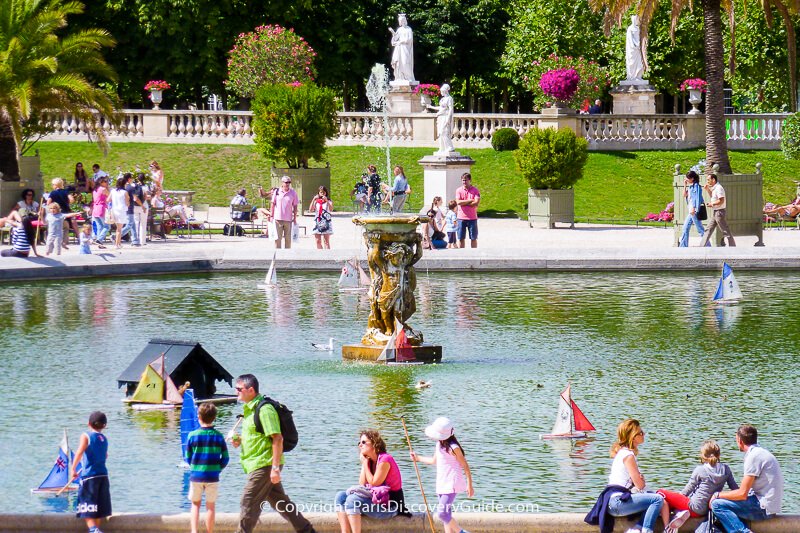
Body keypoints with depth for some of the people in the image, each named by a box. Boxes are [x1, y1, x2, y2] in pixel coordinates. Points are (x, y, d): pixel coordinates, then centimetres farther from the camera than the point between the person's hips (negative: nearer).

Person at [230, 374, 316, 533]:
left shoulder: (264, 409, -16)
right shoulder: (250, 409, 15)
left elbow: (277, 438, -21)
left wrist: (275, 468, -24)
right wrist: (240, 441, 7)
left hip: (264, 465, -10)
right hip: (259, 465, 10)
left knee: (248, 502, -8)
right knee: (280, 502, 13)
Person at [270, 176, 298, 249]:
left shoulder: (293, 193, 1)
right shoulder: (277, 192, 1)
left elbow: (295, 206, 5)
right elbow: (273, 204, 7)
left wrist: (295, 218, 2)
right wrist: (271, 216, 4)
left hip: (288, 219, 0)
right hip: (278, 218, 0)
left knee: (288, 238, 7)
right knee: (277, 238, 1)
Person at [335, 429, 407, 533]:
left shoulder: (385, 460, -14)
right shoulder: (369, 461, 12)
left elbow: (374, 483, -14)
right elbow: (362, 484, 6)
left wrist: (365, 463, -7)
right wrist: (363, 463, 2)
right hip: (377, 499, 9)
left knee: (352, 500, -27)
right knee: (340, 496, -3)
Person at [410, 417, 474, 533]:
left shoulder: (453, 448, -16)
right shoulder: (439, 445, 10)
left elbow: (465, 466, -12)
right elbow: (434, 461, 28)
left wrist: (469, 485, -13)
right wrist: (418, 458, 34)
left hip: (451, 485, -9)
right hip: (442, 485, 9)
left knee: (442, 513, -17)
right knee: (446, 515, 9)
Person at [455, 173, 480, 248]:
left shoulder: (475, 190, -1)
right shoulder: (459, 190, 4)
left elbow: (476, 203, -12)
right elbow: (458, 202, -10)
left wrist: (464, 203, -11)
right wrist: (470, 200, -12)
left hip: (472, 218, -1)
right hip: (461, 218, 1)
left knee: (473, 238, 4)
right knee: (461, 238, 4)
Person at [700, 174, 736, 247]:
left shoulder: (719, 188, -17)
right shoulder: (714, 188, 13)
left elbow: (721, 201, -24)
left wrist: (712, 204, -12)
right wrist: (707, 189, 17)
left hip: (719, 212, -10)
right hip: (716, 212, 10)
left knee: (725, 231, -4)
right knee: (709, 230, 10)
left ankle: (733, 246, 1)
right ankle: (702, 246, 12)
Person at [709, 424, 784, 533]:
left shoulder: (754, 456, -15)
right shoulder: (761, 453, 15)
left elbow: (742, 494, -17)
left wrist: (718, 495, -4)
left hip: (763, 508, -10)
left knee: (717, 504, -16)